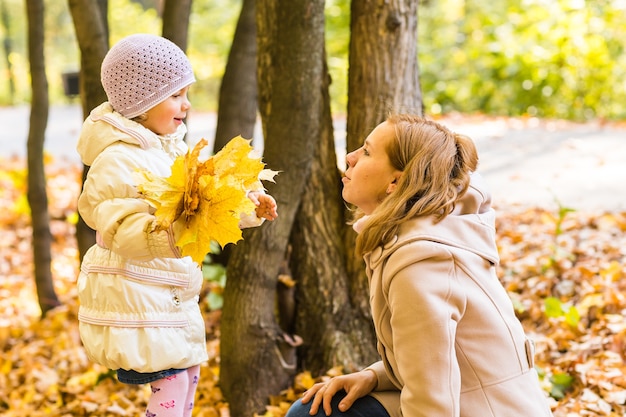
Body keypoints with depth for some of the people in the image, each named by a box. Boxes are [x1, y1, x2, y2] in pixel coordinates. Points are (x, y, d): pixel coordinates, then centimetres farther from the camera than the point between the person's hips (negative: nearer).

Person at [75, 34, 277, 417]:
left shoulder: (174, 149, 11)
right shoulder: (117, 160, -19)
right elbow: (120, 228, -29)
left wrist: (248, 204, 1)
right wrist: (168, 236, -43)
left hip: (173, 294, 10)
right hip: (133, 291, -10)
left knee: (189, 374, 15)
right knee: (171, 386, -10)